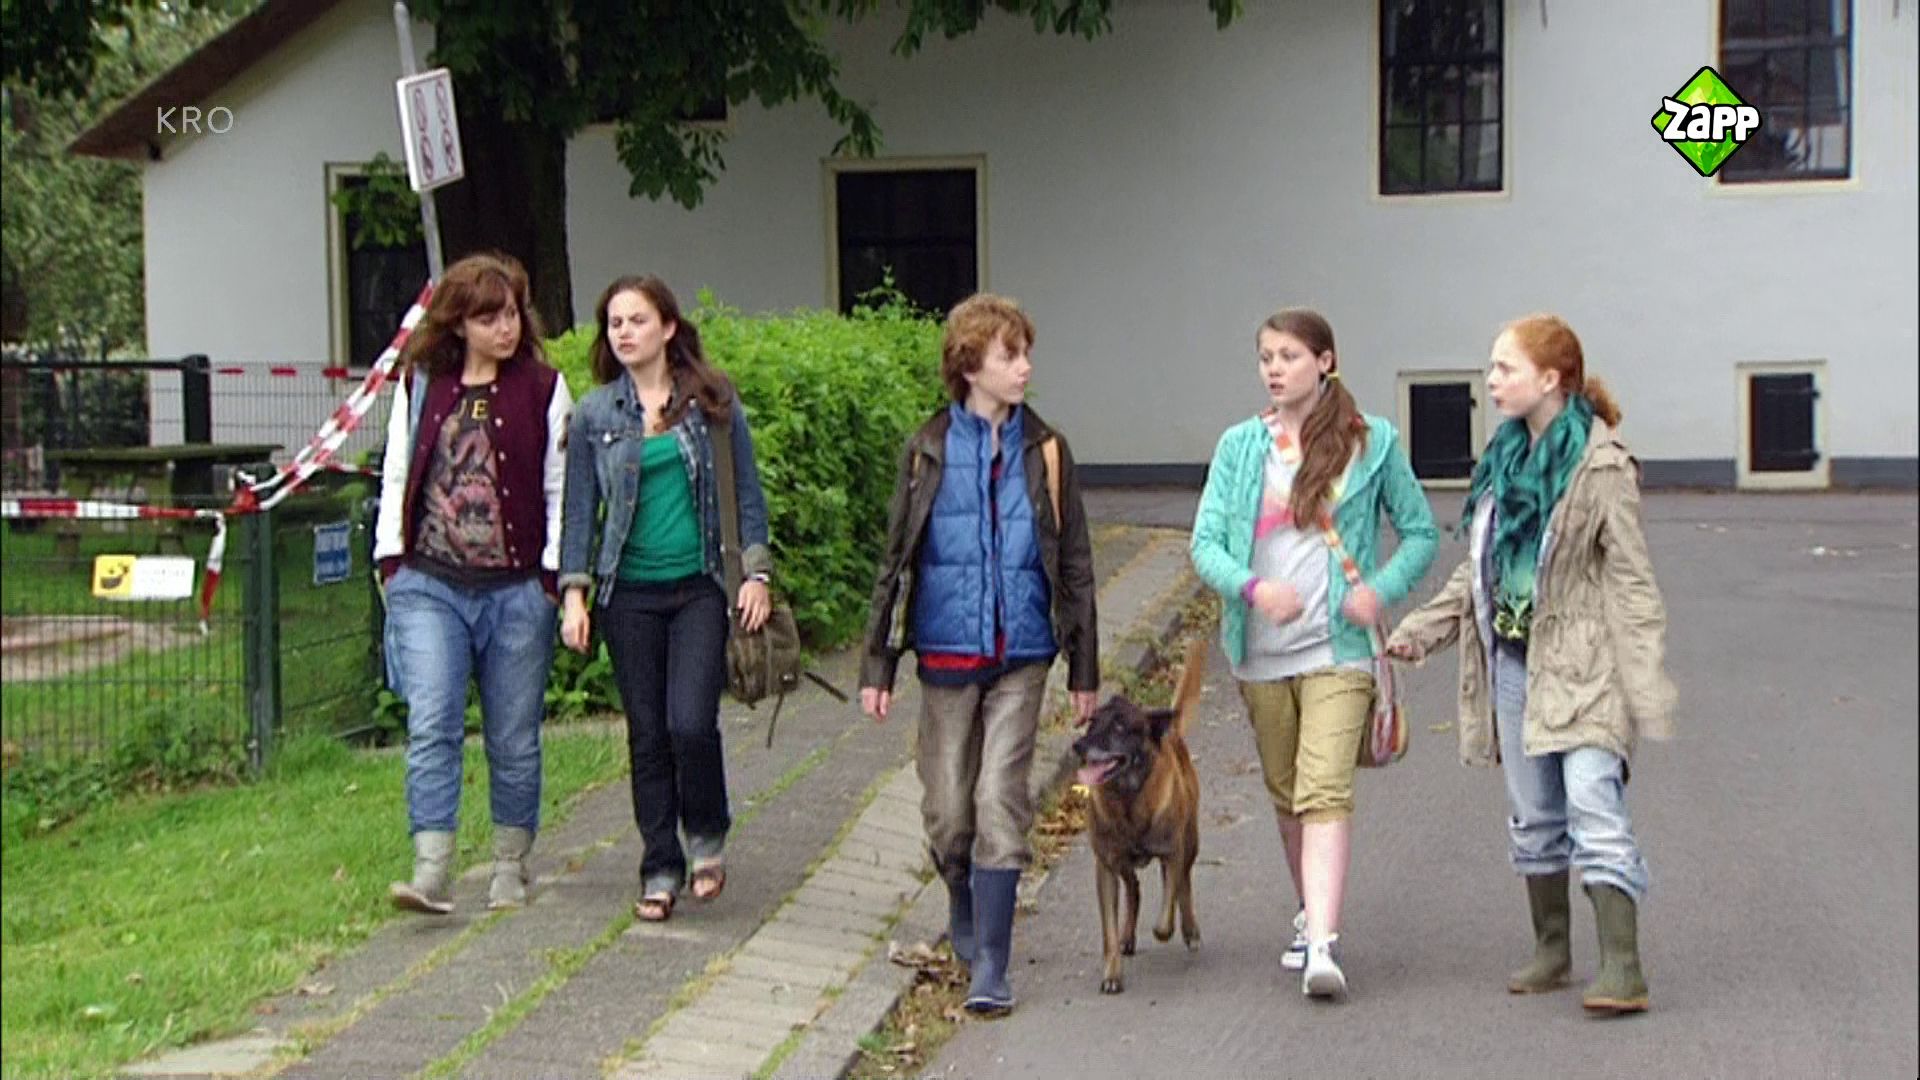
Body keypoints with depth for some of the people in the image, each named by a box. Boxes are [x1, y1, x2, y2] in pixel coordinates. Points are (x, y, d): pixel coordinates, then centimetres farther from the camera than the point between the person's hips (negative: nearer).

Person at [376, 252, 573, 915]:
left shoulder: (544, 388, 3)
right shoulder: (419, 385, 8)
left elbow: (560, 487, 2)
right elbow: (396, 474, 11)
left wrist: (554, 572, -4)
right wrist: (391, 557, 3)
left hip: (517, 589, -1)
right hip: (430, 586, 1)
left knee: (514, 737, 7)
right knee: (431, 725, -11)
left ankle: (510, 868, 21)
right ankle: (432, 873, -14)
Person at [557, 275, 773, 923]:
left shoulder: (712, 400, 2)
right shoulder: (595, 413, 5)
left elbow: (747, 489, 6)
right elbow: (579, 508, 7)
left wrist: (756, 573, -1)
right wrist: (574, 593, -1)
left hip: (700, 586, -2)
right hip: (628, 593, 2)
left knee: (692, 723, -13)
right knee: (647, 735, 5)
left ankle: (708, 837, 13)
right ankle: (661, 870, 16)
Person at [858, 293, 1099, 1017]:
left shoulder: (1045, 452, 4)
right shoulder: (927, 452, 2)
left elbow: (1074, 567, 8)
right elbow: (896, 561, 6)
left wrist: (1085, 671, 7)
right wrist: (876, 666, 3)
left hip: (1021, 655, -1)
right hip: (947, 653, 1)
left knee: (1000, 804, -8)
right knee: (947, 809, 8)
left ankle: (990, 965, -3)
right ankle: (965, 912, 36)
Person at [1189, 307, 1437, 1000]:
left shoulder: (1370, 442, 2)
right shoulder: (1240, 446, 6)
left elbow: (1421, 532, 9)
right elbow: (1205, 542, 0)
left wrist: (1382, 589, -10)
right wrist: (1252, 587, -20)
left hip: (1337, 649, -4)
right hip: (1262, 650, 4)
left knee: (1325, 793, -17)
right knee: (1286, 794, 16)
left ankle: (1322, 943, -25)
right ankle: (1310, 912, 36)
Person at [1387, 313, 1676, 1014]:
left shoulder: (1601, 465, -11)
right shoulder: (1506, 457, 11)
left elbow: (1631, 580, -13)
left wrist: (1646, 686, -18)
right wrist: (1421, 630, 15)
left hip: (1580, 663, -7)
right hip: (1514, 659, 8)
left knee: (1594, 810, -15)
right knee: (1533, 817, 13)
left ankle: (1622, 969, -15)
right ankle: (1551, 950, 25)